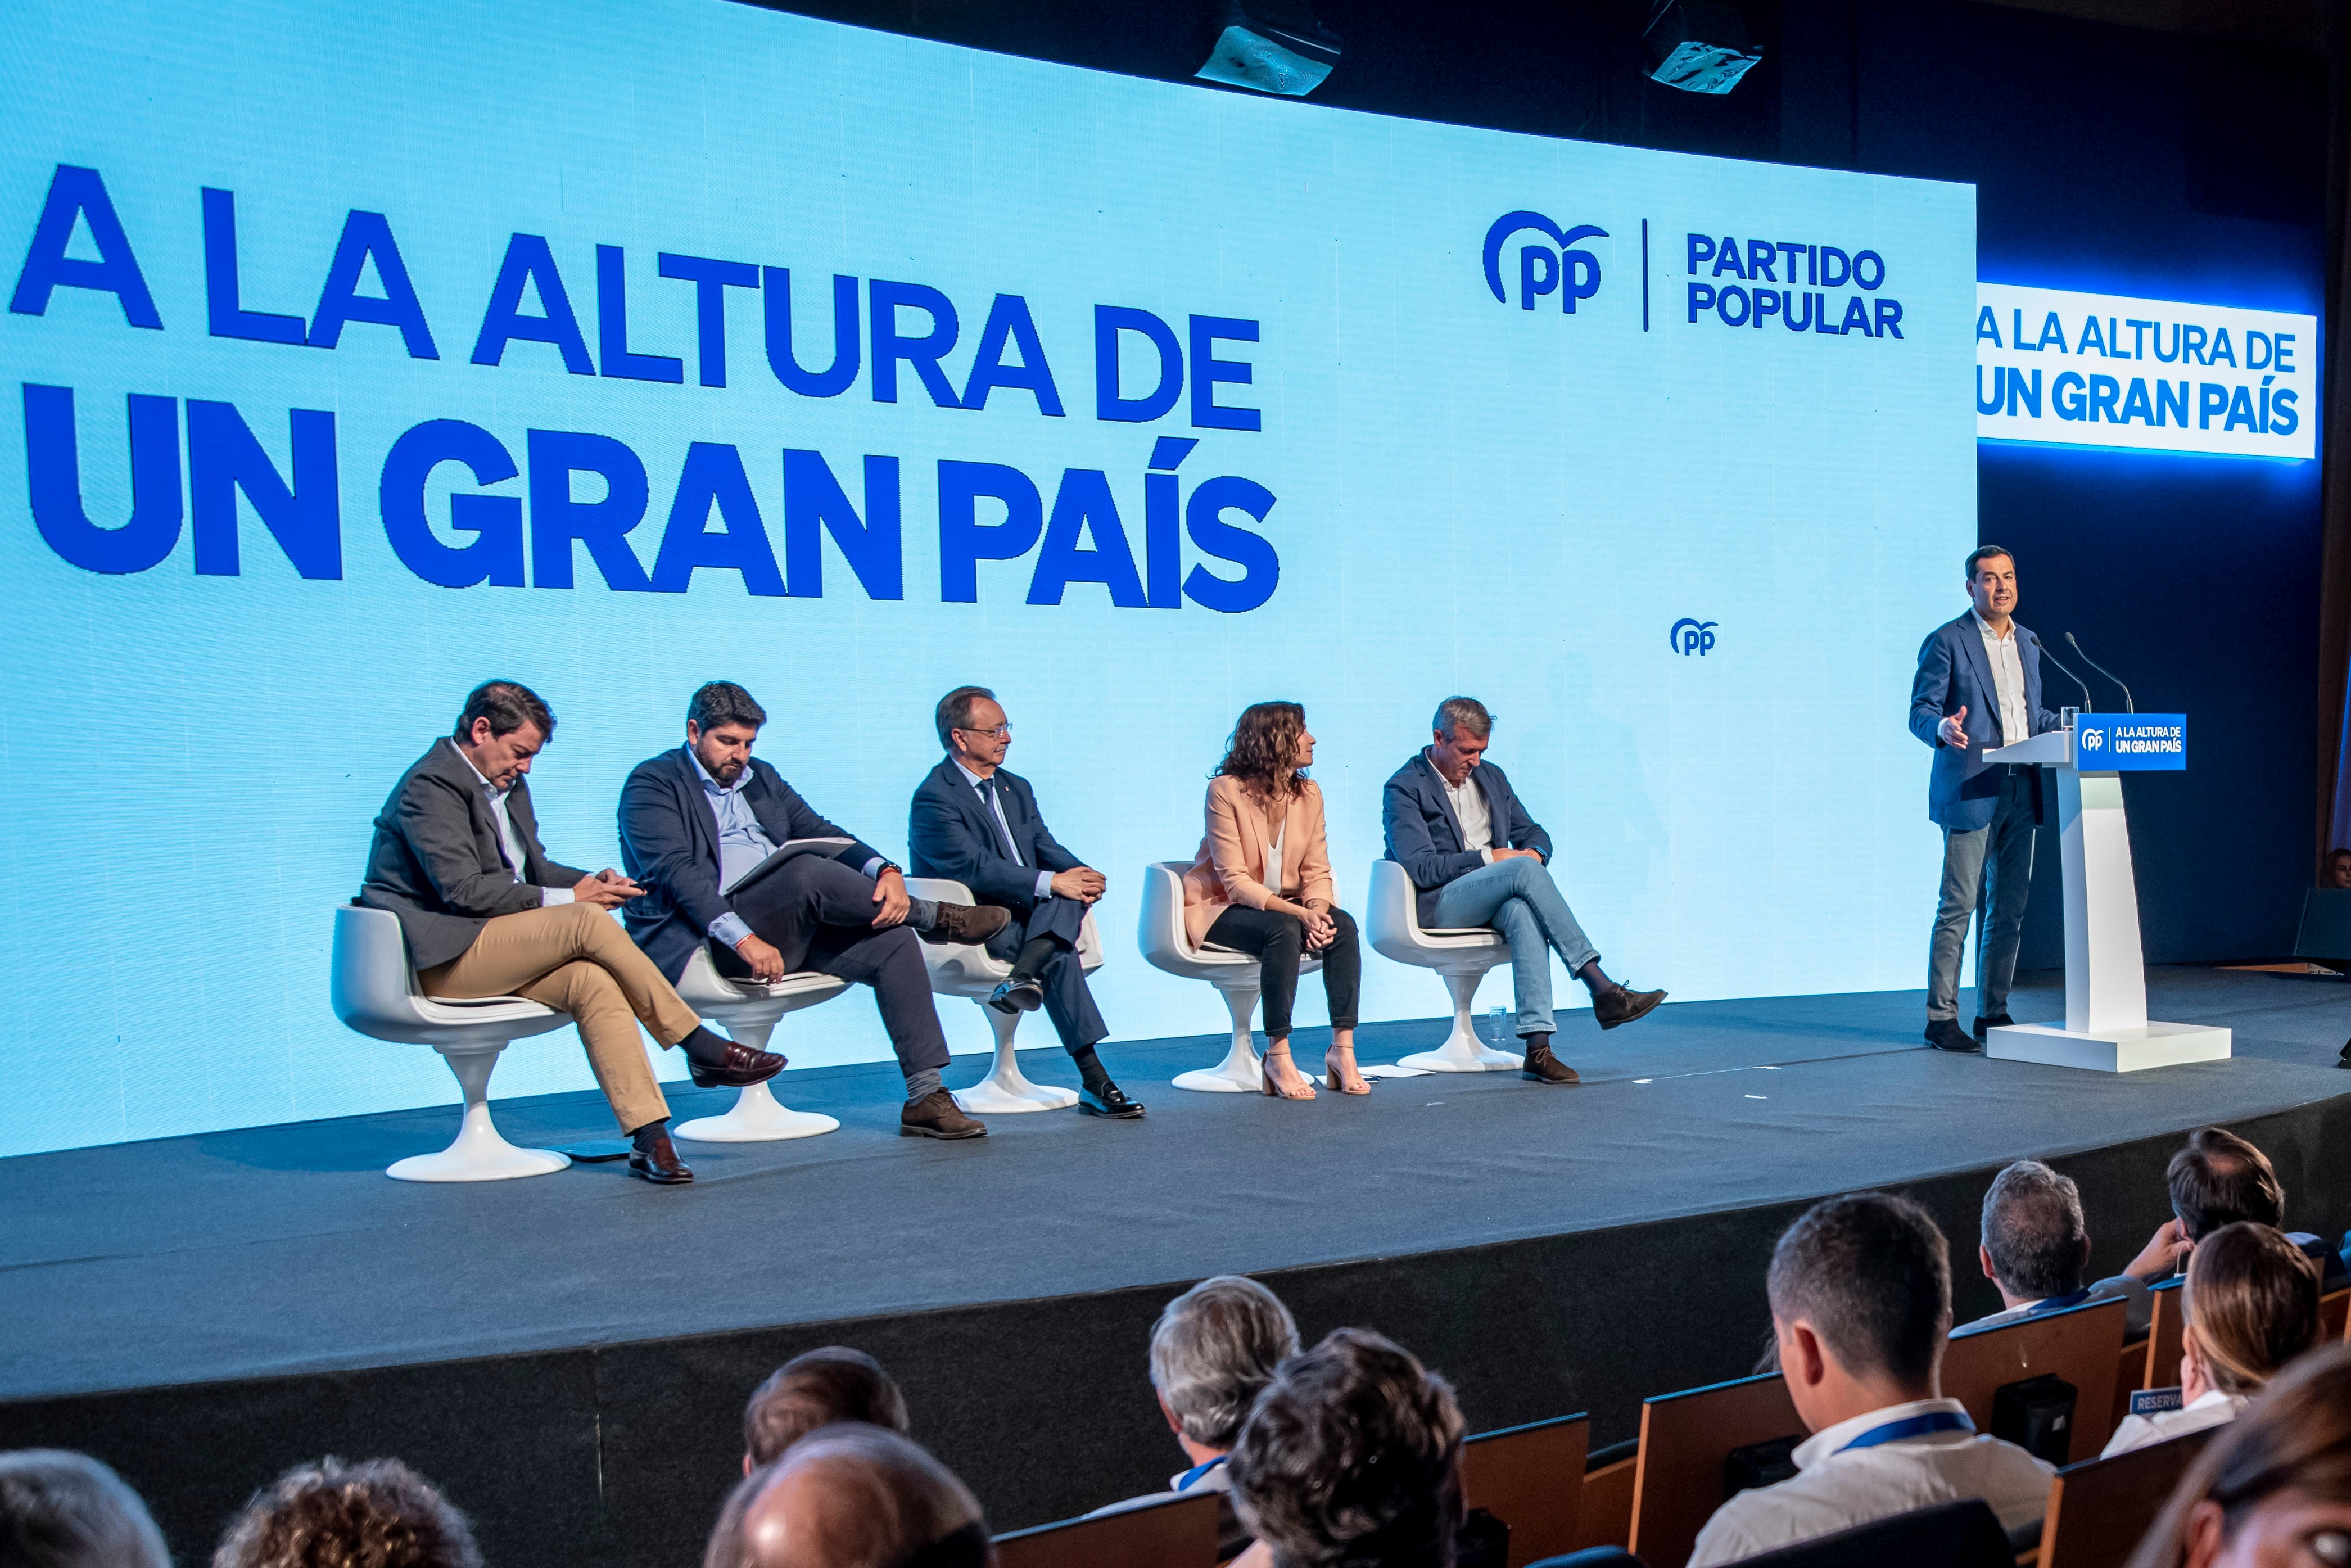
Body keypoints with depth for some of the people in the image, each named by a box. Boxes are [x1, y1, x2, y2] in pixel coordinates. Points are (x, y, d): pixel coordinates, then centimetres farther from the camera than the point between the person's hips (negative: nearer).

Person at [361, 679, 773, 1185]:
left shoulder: (507, 783, 17)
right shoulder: (432, 785, -12)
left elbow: (533, 867, 22)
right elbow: (462, 889, -21)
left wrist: (590, 881, 0)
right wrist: (567, 899, -18)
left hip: (493, 950, 9)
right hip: (441, 957, -8)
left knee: (593, 982, -20)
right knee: (588, 923, -25)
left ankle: (649, 1139, -26)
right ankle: (700, 1047, -17)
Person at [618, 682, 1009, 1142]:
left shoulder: (761, 777, 22)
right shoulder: (653, 784, 1)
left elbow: (824, 834, 13)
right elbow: (674, 871, -14)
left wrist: (886, 871, -9)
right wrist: (744, 939, -27)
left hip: (791, 934, 7)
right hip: (701, 941, -7)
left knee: (892, 938, -16)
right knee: (809, 870, -32)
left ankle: (926, 1098, -16)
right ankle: (936, 917, -9)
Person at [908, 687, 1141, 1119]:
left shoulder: (1016, 788, 18)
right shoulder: (934, 799, -10)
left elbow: (1048, 850, 11)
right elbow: (973, 868, -22)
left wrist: (1084, 876, -12)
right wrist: (1050, 883, -26)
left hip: (1027, 912, 7)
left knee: (1073, 882, -25)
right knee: (1060, 954, -30)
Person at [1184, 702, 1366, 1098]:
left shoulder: (1309, 794, 3)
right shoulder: (1226, 790, -16)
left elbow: (1317, 871, 0)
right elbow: (1235, 880, -21)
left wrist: (1317, 909, -24)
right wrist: (1298, 913, -31)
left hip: (1284, 907, 6)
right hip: (1221, 909, -5)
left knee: (1343, 924, -23)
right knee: (1283, 929, -35)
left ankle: (1343, 1050, -24)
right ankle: (1278, 1059, -29)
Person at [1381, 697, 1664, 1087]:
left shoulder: (1491, 777, 19)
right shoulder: (1404, 789, -3)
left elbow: (1533, 833, 22)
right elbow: (1422, 868, -13)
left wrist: (1534, 851, -3)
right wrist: (1489, 857, -14)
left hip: (1494, 899, 5)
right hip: (1437, 904, -5)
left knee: (1524, 912, -33)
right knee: (1525, 870, -31)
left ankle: (1538, 1047, -44)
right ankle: (1602, 990, -33)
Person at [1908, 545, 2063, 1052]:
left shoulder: (2028, 643, 16)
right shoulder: (1946, 641, -4)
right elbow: (1920, 711, -9)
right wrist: (1942, 727, -30)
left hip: (2020, 793, 7)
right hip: (1970, 792, -7)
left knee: (2010, 909, 9)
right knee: (1958, 907, -6)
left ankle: (1993, 1013, 17)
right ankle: (1941, 1018, 0)